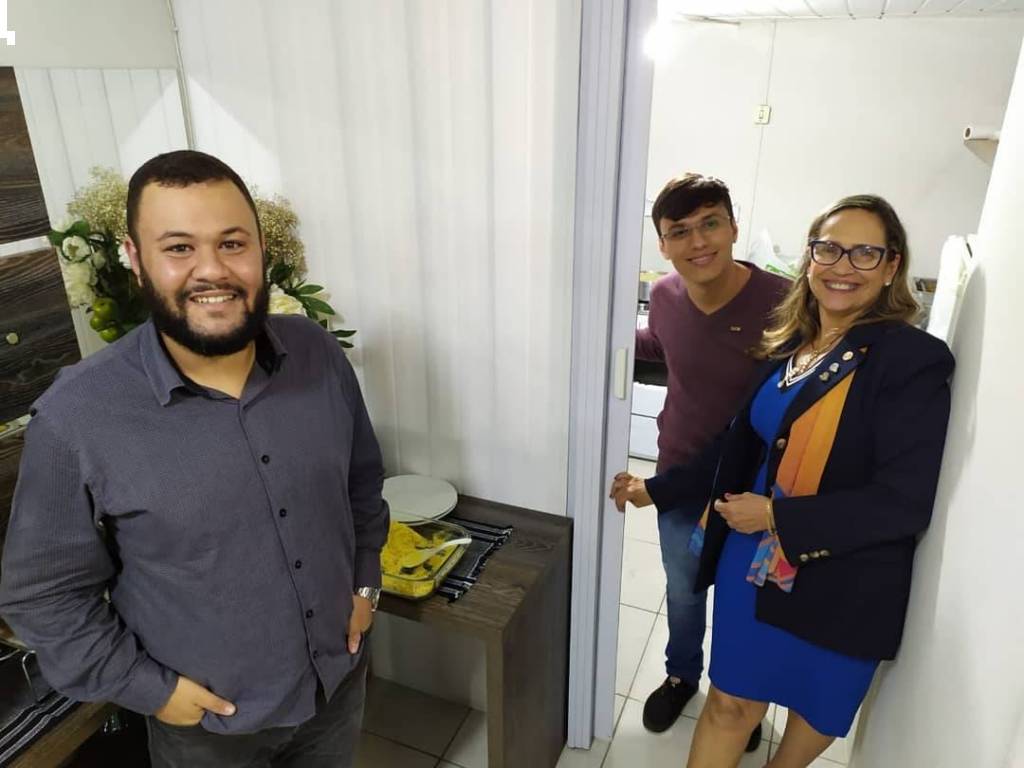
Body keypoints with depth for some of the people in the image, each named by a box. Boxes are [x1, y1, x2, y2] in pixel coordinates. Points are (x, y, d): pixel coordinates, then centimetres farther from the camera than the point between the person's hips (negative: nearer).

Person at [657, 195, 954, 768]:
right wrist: (657, 490, 8)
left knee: (818, 704, 22)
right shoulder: (788, 342, 1)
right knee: (731, 700, 14)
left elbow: (905, 502, -22)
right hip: (753, 558, 4)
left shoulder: (913, 360, -18)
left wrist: (776, 516, -20)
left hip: (839, 582, -4)